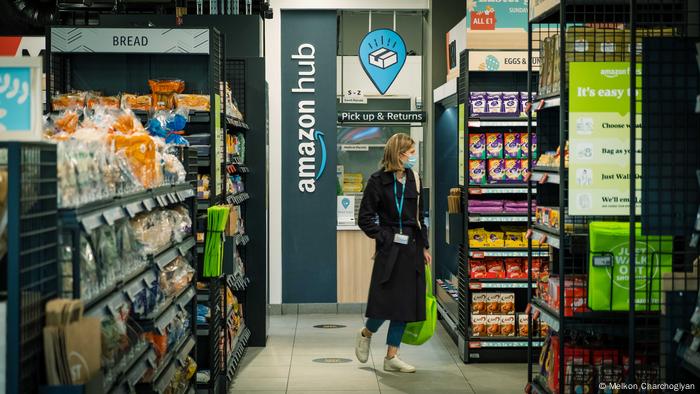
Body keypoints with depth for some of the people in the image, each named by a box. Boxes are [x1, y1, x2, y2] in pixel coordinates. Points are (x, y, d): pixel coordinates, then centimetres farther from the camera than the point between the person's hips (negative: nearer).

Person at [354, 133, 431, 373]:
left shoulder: (413, 179, 10)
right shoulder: (378, 181, -6)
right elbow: (365, 218, -4)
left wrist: (424, 247, 13)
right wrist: (385, 237, -10)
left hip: (411, 250, 6)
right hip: (389, 250, -5)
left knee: (405, 303, 5)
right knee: (385, 301, -6)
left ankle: (391, 357, 12)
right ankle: (366, 334, 25)